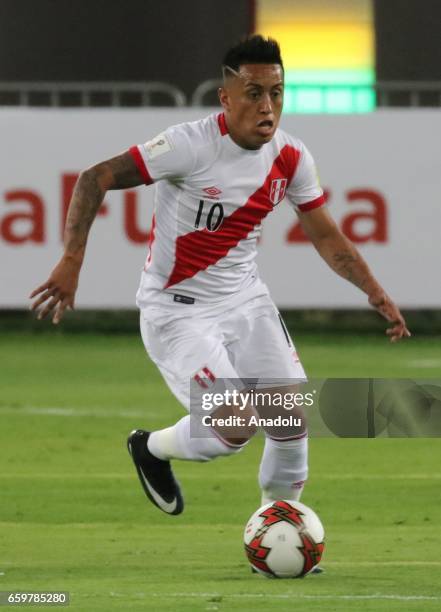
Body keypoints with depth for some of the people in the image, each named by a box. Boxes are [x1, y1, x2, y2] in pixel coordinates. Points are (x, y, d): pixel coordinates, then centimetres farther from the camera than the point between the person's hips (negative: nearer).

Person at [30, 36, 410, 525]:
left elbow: (325, 234, 9)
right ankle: (152, 449, 16)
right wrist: (71, 261, -29)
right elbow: (95, 178, -21)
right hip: (176, 309, -6)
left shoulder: (291, 158, -4)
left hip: (244, 299, 6)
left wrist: (375, 292, -2)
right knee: (235, 426, -17)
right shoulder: (191, 145, -23)